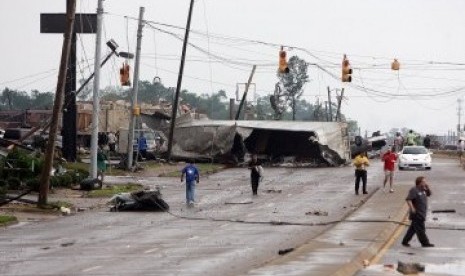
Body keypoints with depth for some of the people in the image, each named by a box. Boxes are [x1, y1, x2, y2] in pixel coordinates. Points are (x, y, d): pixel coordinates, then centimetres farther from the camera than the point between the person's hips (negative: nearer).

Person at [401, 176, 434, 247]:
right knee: (420, 229, -3)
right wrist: (412, 208, -30)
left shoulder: (423, 190, 12)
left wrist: (427, 188, 7)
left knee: (413, 228, 13)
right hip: (417, 214, -10)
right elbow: (408, 199, -21)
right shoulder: (414, 190, -15)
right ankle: (425, 243, 1)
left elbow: (429, 194, 27)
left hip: (421, 214, 10)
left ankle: (405, 241, 19)